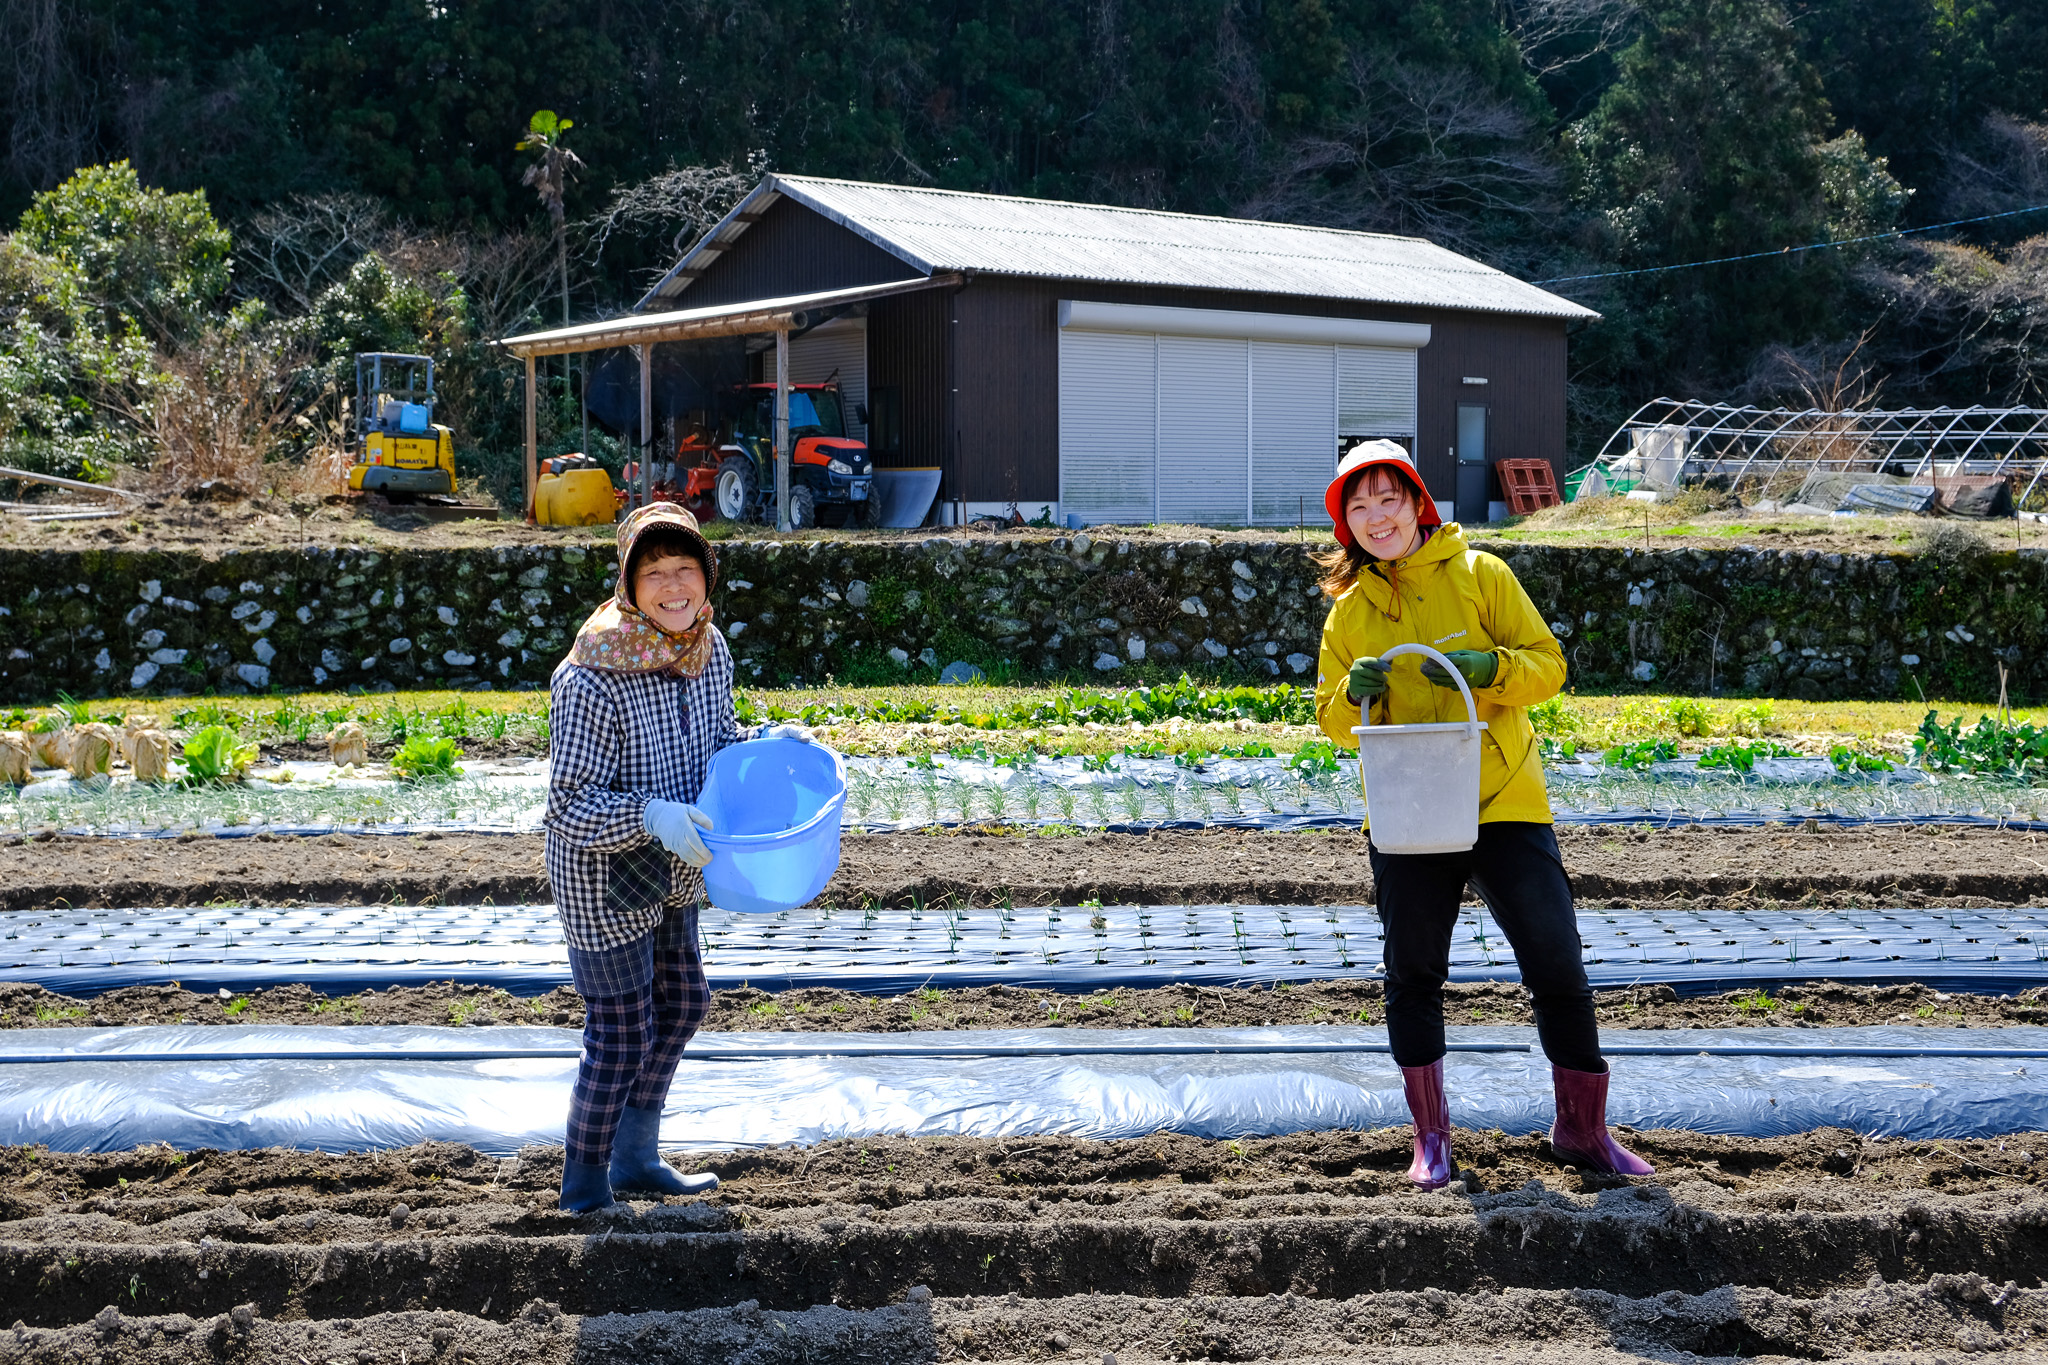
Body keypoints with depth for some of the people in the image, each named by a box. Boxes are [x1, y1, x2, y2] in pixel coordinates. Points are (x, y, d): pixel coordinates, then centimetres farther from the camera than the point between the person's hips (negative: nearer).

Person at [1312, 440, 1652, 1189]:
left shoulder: (1479, 575, 0)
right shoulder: (1348, 609, 7)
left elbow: (1549, 665, -2)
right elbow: (1331, 718, 11)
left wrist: (1487, 668, -21)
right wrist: (1355, 694, -12)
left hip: (1505, 804, -2)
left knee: (1559, 967, -1)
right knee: (1413, 979, 7)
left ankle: (1583, 1127, 16)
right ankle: (1430, 1136, 21)